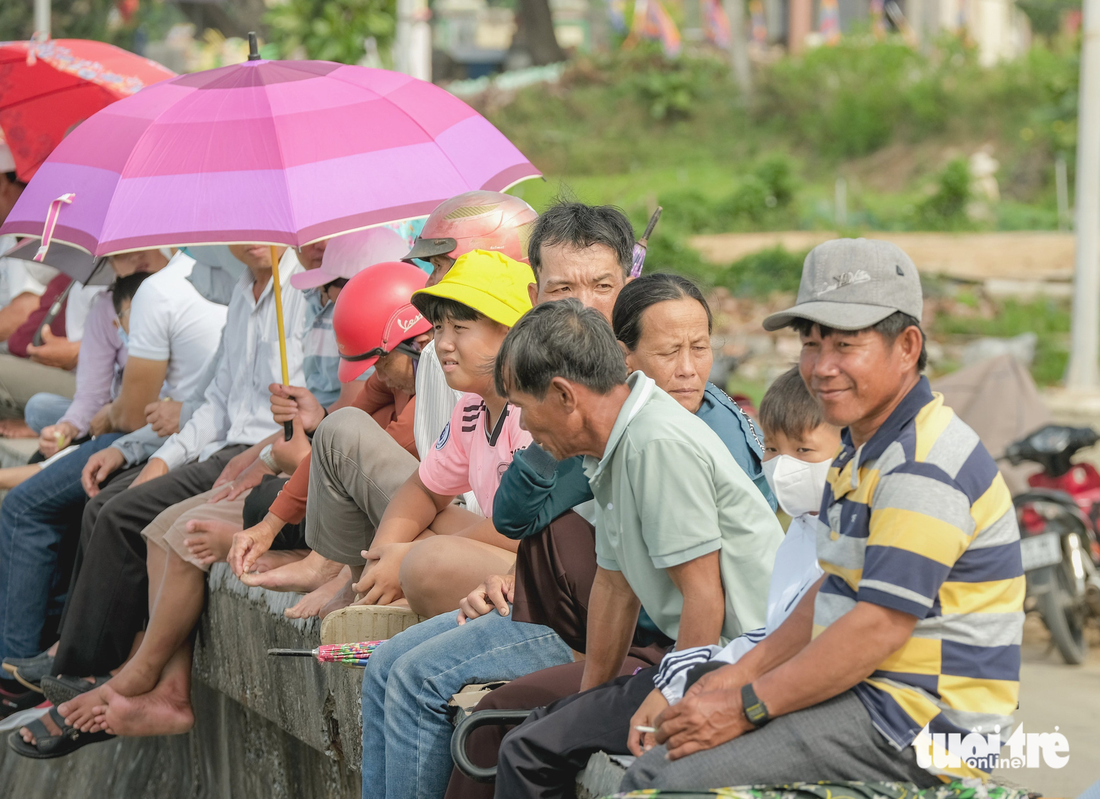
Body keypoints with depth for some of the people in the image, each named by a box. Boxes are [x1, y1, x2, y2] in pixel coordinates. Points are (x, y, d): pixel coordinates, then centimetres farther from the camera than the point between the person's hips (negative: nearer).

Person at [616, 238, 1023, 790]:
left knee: (689, 784, -22)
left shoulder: (926, 469, -18)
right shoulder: (865, 452, 17)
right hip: (870, 698, 10)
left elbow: (879, 626, -23)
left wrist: (747, 707, -18)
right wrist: (744, 672, 10)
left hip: (921, 723, -10)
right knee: (651, 773, 4)